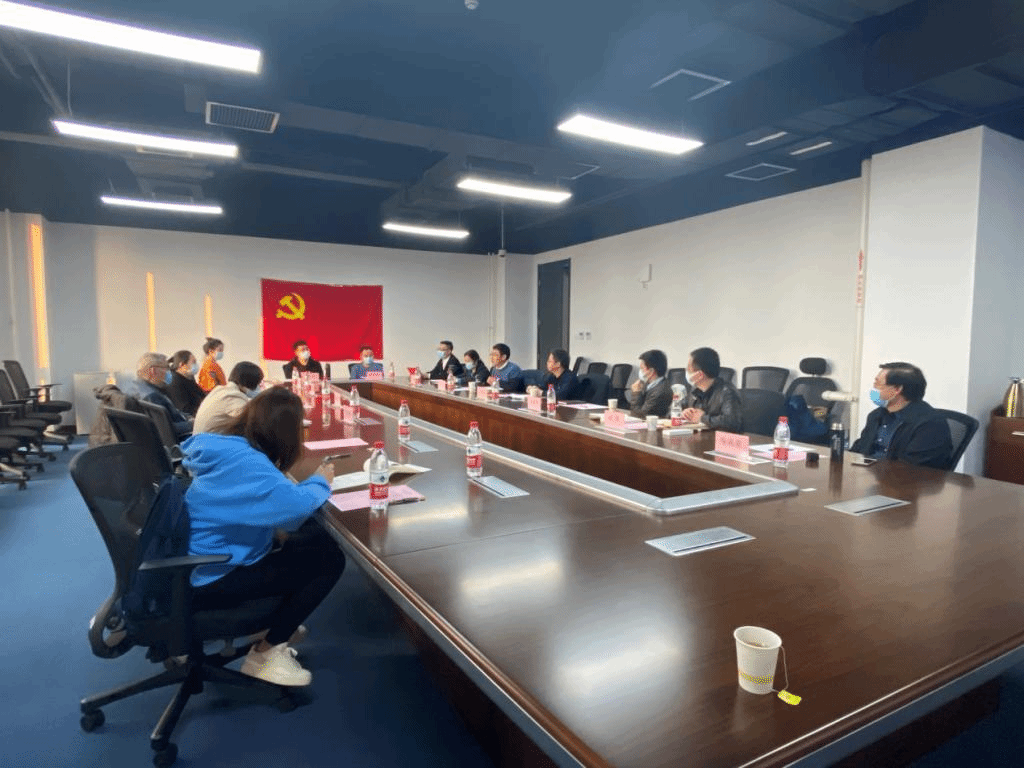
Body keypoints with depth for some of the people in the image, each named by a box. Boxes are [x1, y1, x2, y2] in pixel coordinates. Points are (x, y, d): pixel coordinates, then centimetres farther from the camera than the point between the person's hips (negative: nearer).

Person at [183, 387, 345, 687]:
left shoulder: (226, 449, 3)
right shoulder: (243, 461, -27)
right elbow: (294, 505, -35)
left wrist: (309, 484, 1)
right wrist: (320, 482, -14)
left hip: (207, 562, 10)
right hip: (209, 581, -10)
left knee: (316, 537, 11)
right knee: (329, 560, -10)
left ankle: (272, 624, 22)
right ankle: (265, 654, 1)